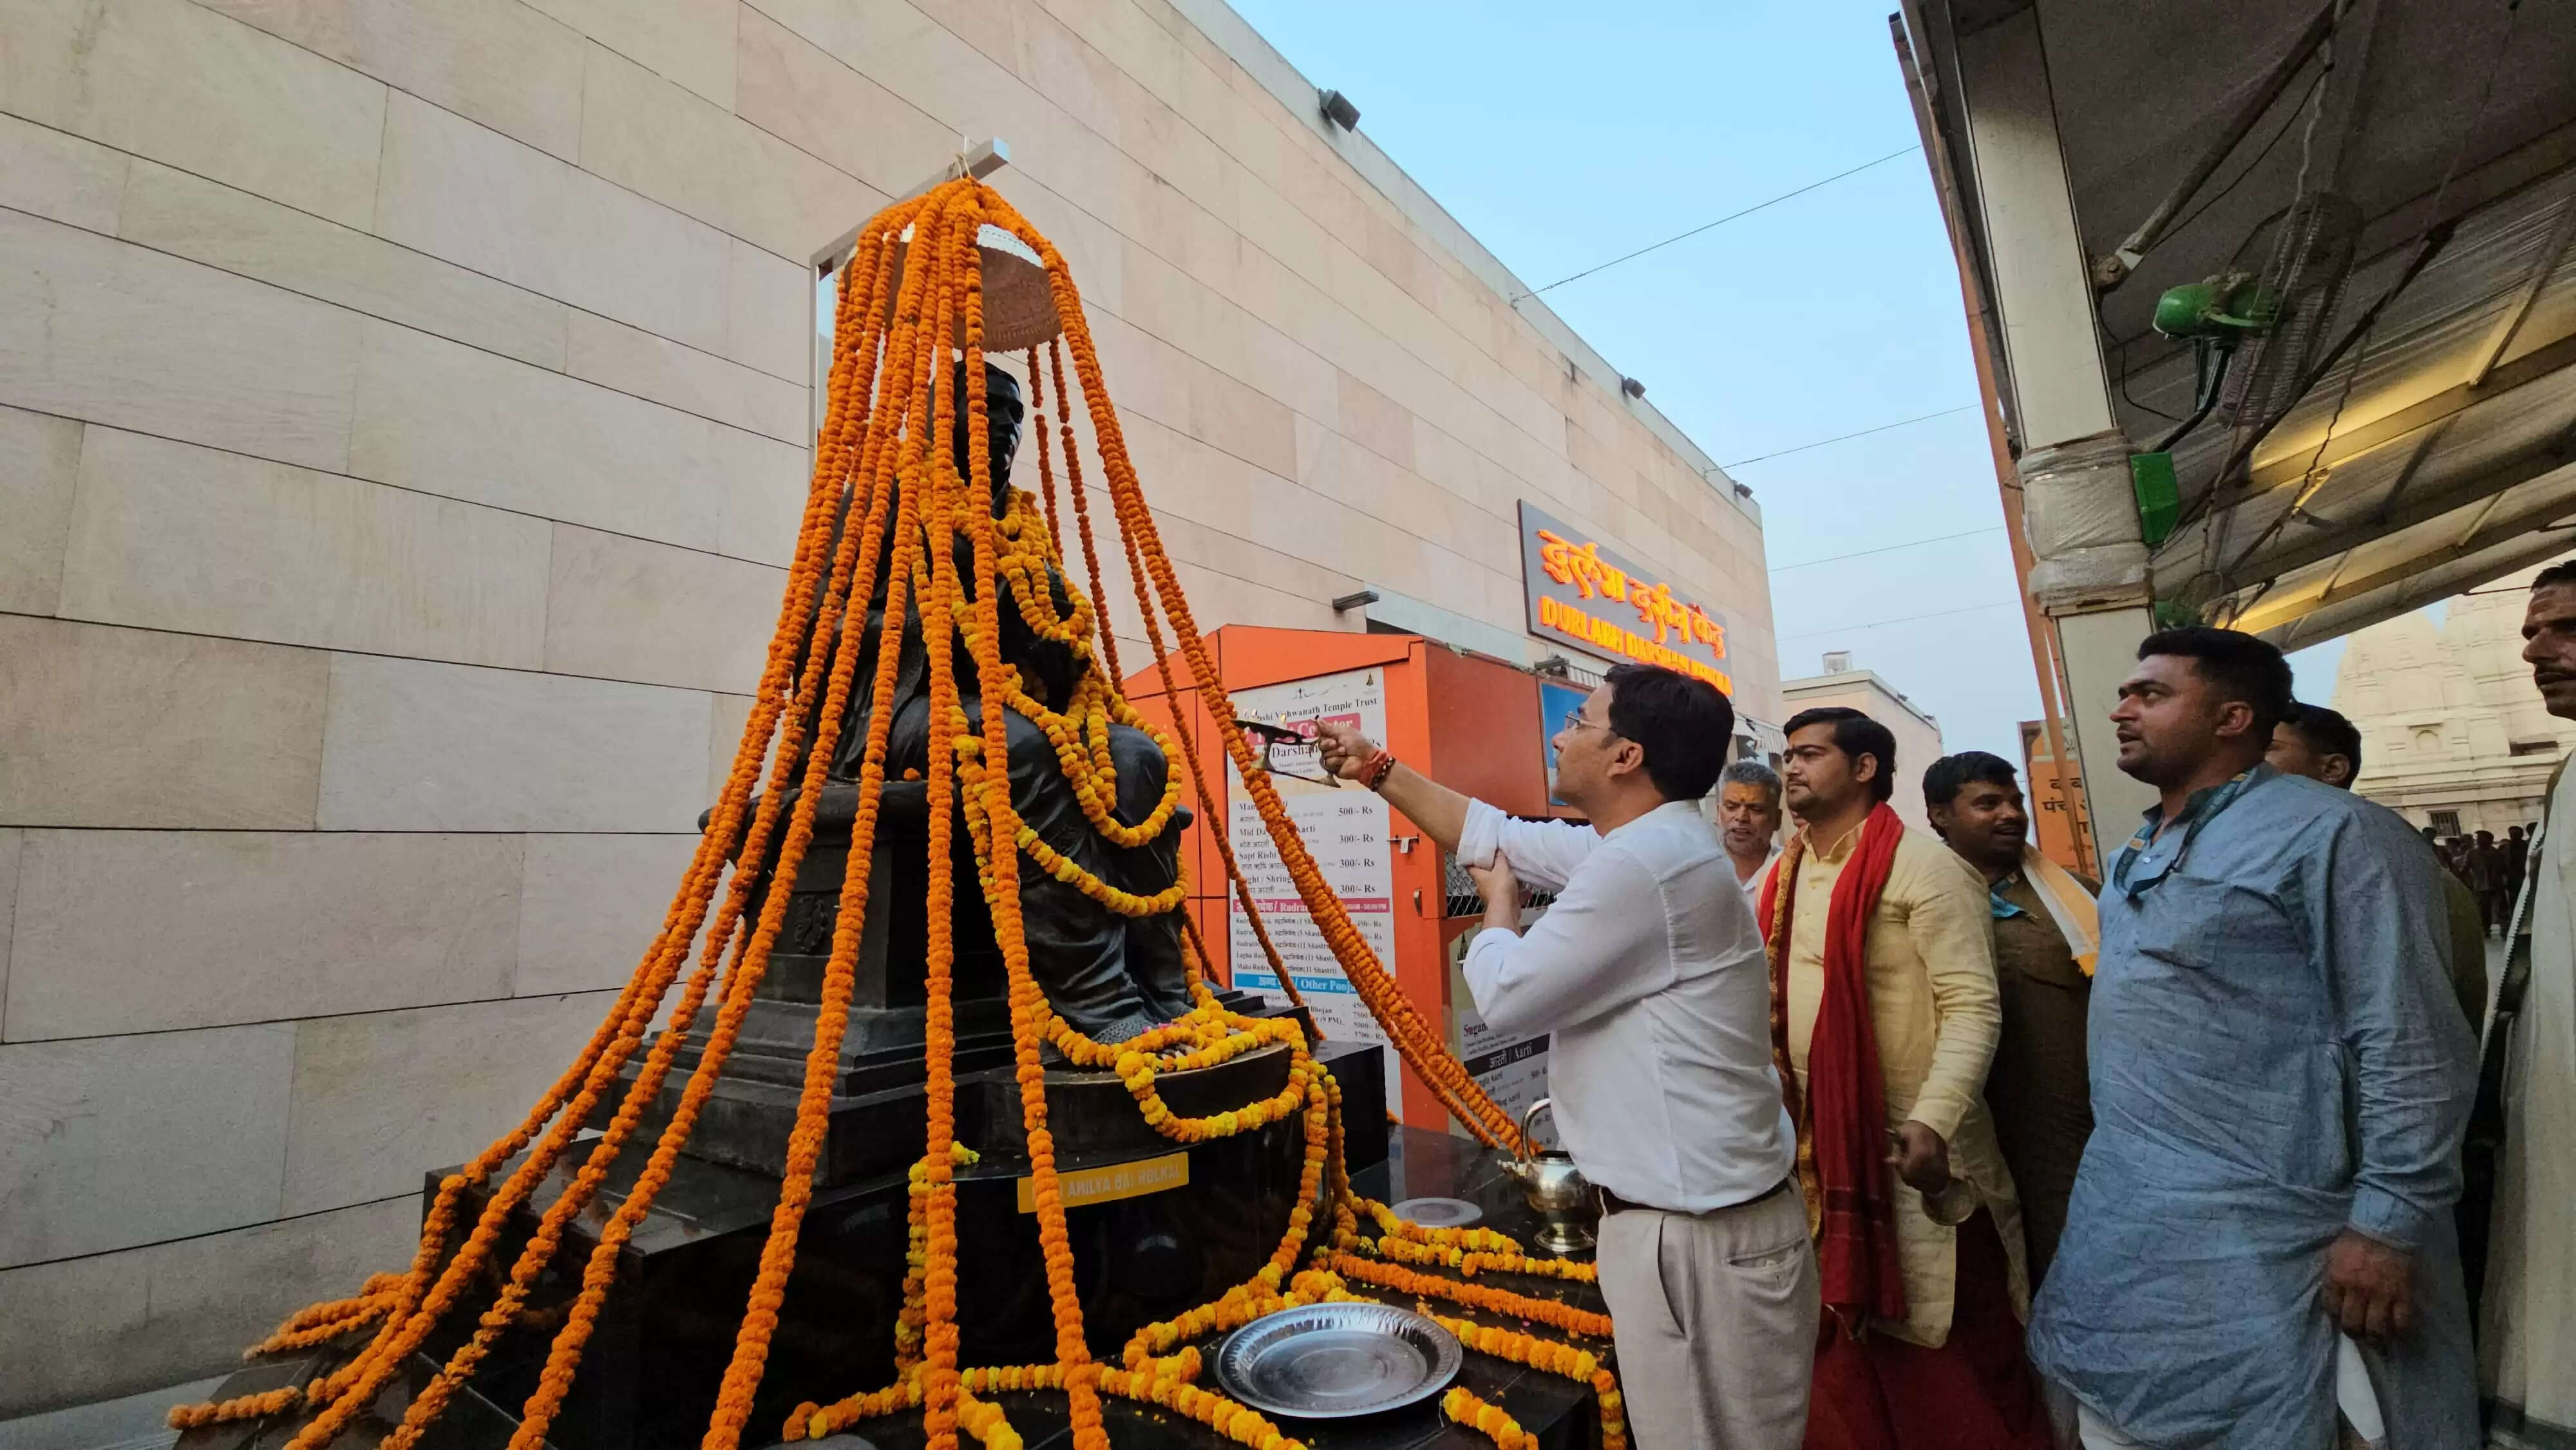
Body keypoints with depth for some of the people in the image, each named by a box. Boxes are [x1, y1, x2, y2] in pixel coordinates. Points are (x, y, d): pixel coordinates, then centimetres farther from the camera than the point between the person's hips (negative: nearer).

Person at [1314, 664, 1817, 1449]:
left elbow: (1505, 992, -20)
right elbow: (1497, 836, 16)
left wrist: (1500, 905, 1)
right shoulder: (1646, 844, 7)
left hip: (1699, 1238, -9)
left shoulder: (1645, 862, -25)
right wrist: (1378, 769, 20)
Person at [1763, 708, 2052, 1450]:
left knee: (1946, 1358, 9)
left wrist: (1934, 1119, -28)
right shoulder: (1785, 876, 10)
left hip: (1911, 1148, -6)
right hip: (1815, 1147, 6)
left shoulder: (1923, 867, -12)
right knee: (1843, 1354, 18)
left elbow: (1972, 1006, -17)